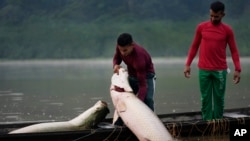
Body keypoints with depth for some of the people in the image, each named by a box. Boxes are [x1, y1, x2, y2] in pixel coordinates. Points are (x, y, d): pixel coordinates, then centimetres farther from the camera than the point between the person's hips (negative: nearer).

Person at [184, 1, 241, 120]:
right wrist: (188, 64, 5)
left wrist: (237, 69, -8)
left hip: (220, 70, -1)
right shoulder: (201, 27, 3)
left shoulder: (227, 30, 0)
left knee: (219, 98, 3)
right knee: (205, 98, 2)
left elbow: (234, 50, 1)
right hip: (204, 70, 1)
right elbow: (194, 47, 10)